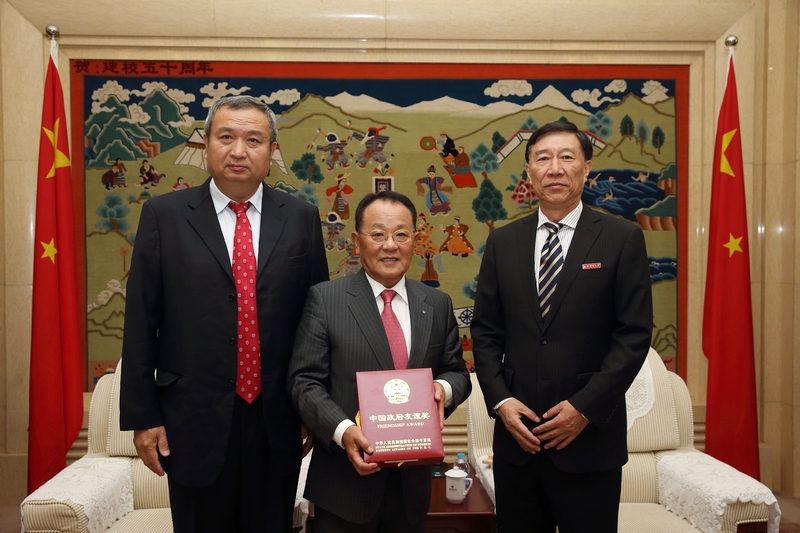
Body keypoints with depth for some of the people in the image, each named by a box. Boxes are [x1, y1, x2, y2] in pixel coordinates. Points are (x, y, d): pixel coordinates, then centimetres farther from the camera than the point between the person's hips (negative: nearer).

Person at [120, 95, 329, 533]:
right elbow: (140, 323, -1)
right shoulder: (163, 215, -1)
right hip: (195, 423, -1)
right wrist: (142, 416, -3)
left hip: (277, 424, 2)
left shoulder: (301, 218, 2)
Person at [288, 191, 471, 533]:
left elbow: (457, 373, 11)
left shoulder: (438, 305, 5)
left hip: (413, 478, 4)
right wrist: (342, 430, -22)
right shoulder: (325, 299, -5)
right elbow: (304, 380, -8)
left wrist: (444, 388, -12)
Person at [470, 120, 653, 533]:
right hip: (517, 435, 3)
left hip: (590, 437, -2)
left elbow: (634, 333, -7)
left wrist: (585, 407, -12)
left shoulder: (622, 239, -3)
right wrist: (500, 400, -5)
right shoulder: (502, 242, 6)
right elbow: (485, 331, 6)